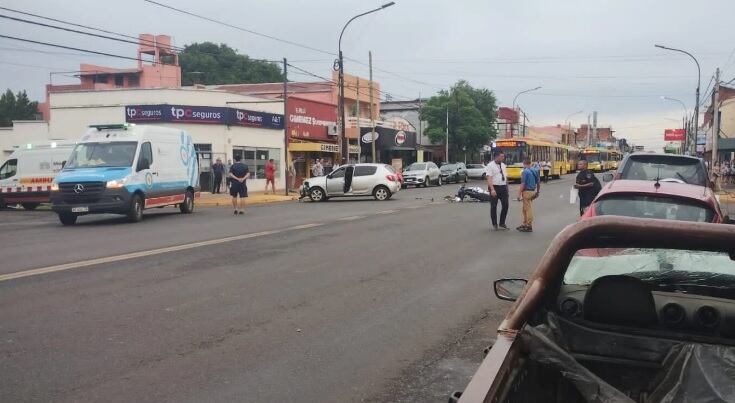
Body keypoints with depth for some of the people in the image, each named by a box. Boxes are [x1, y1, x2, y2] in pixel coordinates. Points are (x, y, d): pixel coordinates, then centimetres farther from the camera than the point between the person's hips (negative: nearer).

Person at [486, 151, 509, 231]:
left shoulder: (503, 165, 12)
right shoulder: (490, 165, -8)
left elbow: (506, 177, 17)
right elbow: (489, 178, -16)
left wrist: (507, 188, 14)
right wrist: (492, 189, -25)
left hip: (503, 188, 6)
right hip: (495, 188, -5)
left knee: (505, 205, 2)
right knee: (493, 206, 3)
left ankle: (502, 224, 15)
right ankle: (494, 225, 14)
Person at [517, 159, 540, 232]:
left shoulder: (525, 172, -15)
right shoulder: (535, 171, 9)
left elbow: (523, 184, -19)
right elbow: (538, 182, 14)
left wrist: (519, 194, -16)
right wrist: (537, 192, 26)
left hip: (527, 192, -8)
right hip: (533, 191, 8)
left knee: (528, 209, -3)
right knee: (525, 209, 18)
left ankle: (529, 226, 2)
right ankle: (525, 224, 25)